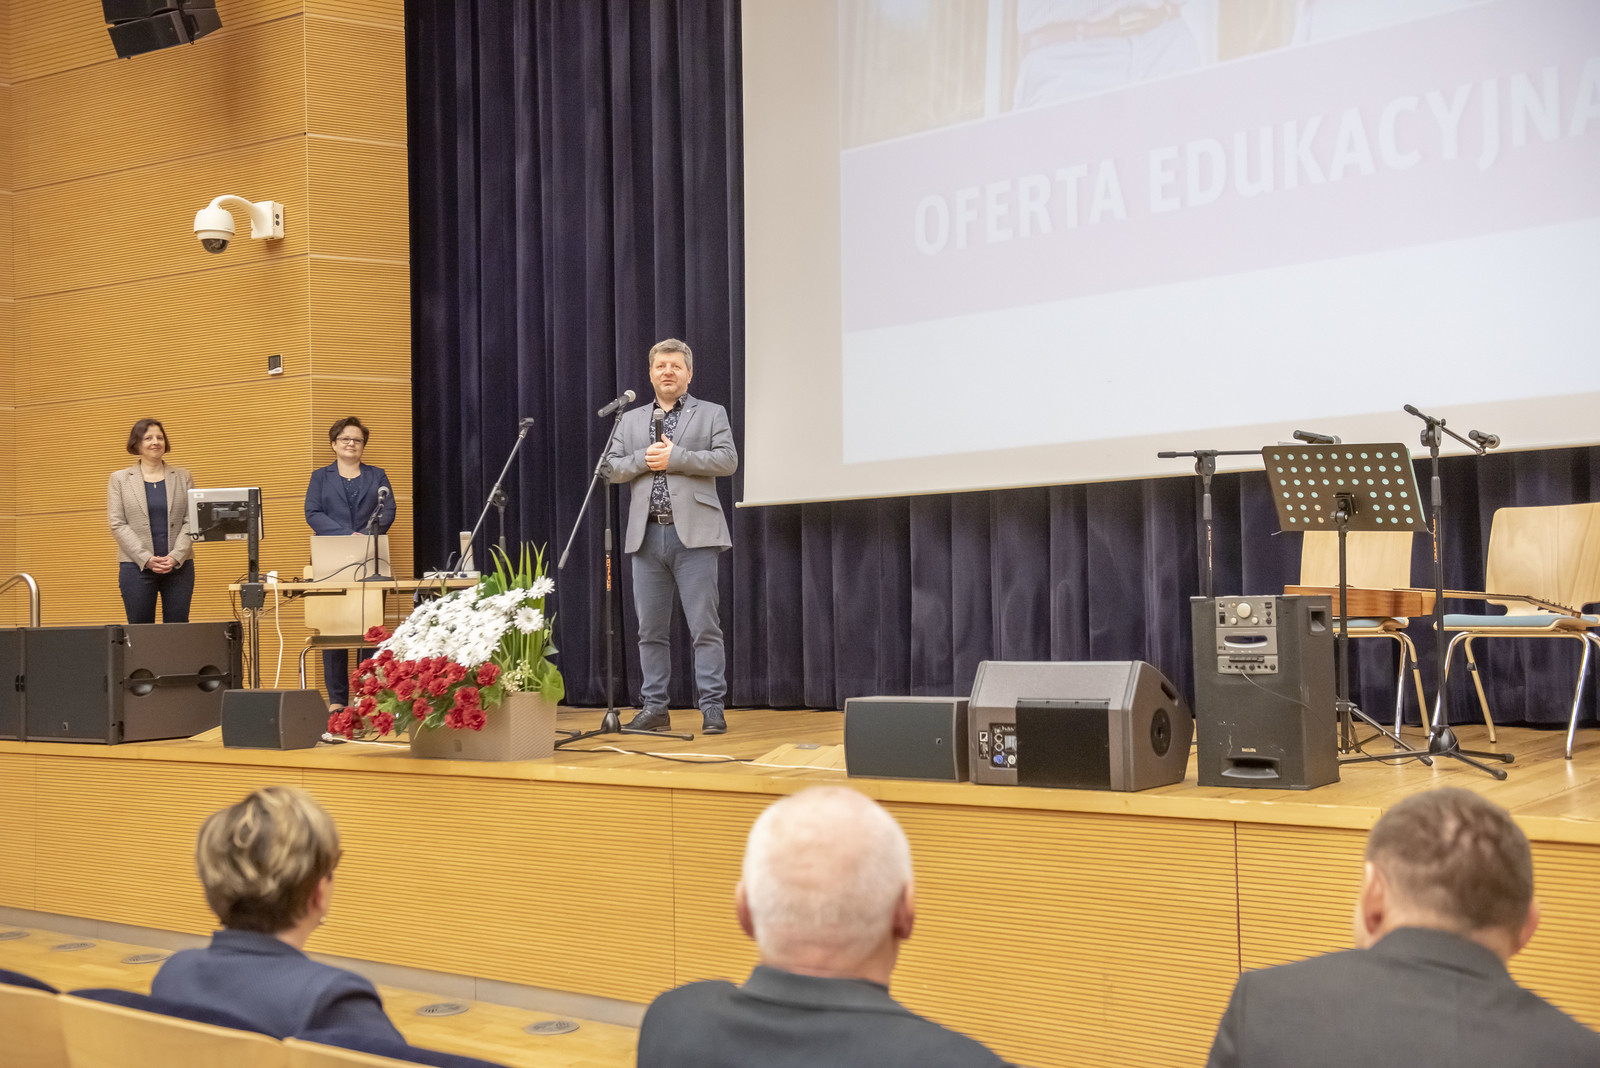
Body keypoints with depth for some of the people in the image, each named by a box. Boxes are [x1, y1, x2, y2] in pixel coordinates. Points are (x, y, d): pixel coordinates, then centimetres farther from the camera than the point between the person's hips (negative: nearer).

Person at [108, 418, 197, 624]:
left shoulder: (183, 478, 11)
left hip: (179, 566, 1)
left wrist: (175, 557, -10)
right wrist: (146, 559, -12)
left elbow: (191, 522, 4)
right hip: (136, 567, -1)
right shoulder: (120, 479, 7)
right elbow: (117, 525, -1)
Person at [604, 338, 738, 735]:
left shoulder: (711, 414, 9)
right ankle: (654, 709, 11)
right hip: (647, 535, 4)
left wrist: (674, 457, -11)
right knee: (651, 629, 5)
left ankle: (712, 708, -4)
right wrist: (644, 460, -7)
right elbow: (610, 467, 11)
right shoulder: (631, 420, 19)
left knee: (705, 627, -6)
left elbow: (728, 460, -5)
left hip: (693, 534, -4)